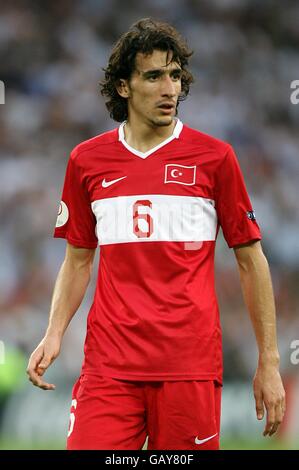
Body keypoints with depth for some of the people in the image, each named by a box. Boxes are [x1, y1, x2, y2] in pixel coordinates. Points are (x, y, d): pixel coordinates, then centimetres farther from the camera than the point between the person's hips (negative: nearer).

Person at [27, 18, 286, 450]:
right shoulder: (86, 160, 9)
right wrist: (54, 334, 2)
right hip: (109, 363, 1)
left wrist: (269, 362, 2)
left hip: (191, 363, -1)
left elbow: (250, 259, 6)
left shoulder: (214, 157, 3)